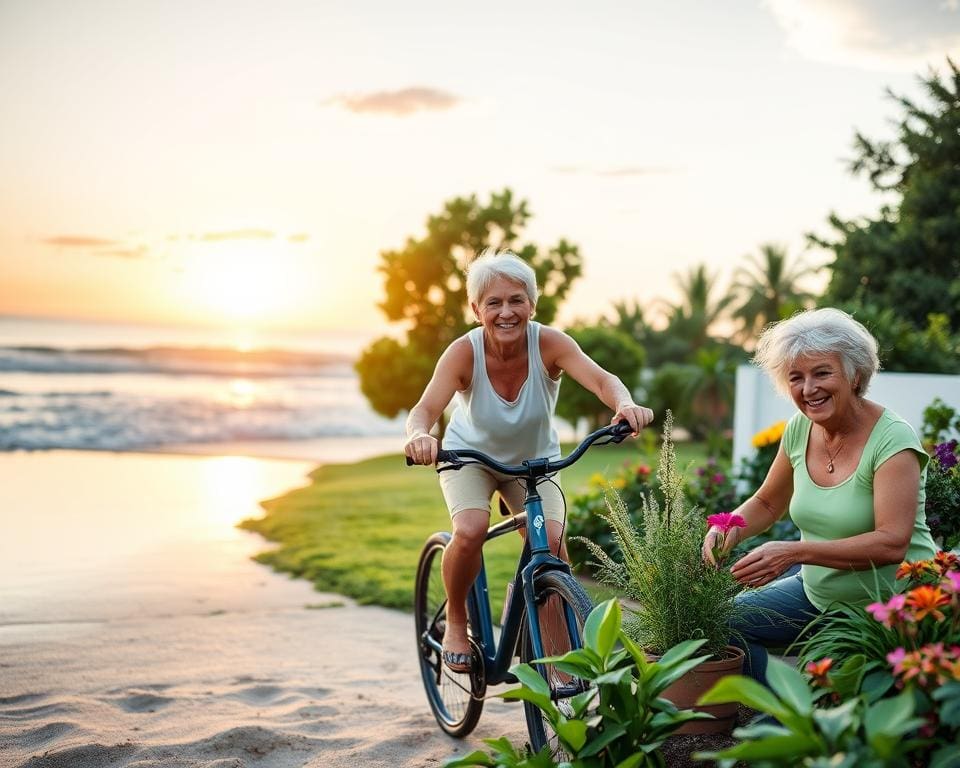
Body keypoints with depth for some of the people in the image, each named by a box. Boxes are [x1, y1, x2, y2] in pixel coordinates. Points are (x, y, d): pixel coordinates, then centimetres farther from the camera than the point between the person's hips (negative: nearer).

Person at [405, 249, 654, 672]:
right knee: (469, 531, -28)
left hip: (534, 460, 1)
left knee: (551, 541, -21)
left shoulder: (549, 343, -26)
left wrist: (625, 404, -65)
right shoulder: (464, 352, -28)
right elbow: (426, 408, -41)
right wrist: (419, 436, -65)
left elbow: (600, 378, -42)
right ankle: (456, 621, 1)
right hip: (470, 456, -1)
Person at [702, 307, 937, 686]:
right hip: (817, 593, 7)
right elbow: (768, 503, 14)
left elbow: (892, 543, -27)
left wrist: (795, 551, -33)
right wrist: (730, 530, -9)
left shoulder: (891, 439, -19)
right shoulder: (799, 429, -1)